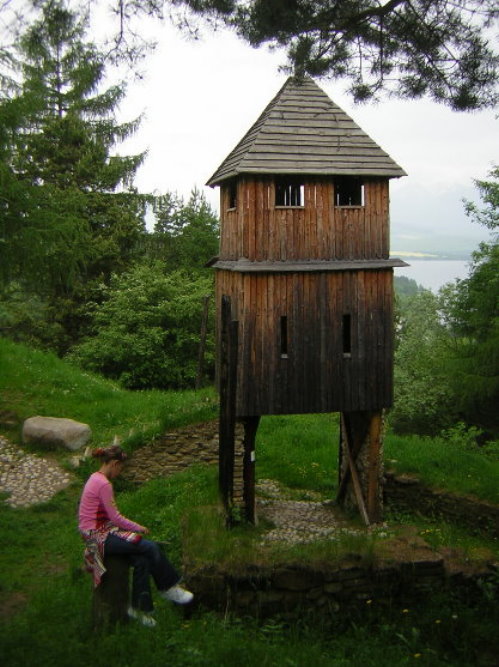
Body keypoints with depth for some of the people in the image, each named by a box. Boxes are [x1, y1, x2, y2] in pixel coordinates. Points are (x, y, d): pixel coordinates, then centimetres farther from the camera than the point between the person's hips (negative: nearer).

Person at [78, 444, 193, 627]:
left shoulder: (96, 478, 12)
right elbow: (115, 517, -18)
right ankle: (168, 587, 2)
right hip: (98, 536, -10)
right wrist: (138, 528, -5)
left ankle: (138, 608, 1)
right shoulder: (103, 484, -19)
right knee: (151, 547, -15)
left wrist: (132, 527, 12)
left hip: (99, 532, 10)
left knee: (142, 561, -5)